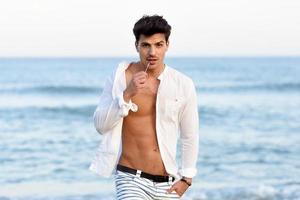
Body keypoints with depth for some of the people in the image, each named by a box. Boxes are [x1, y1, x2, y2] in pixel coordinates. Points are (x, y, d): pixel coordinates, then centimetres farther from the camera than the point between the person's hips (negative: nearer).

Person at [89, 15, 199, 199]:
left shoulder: (183, 85, 0)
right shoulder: (120, 77, -3)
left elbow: (190, 135, 8)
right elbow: (100, 125, -6)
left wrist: (186, 178, 6)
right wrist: (127, 94, -18)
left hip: (167, 184, 3)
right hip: (131, 177, -3)